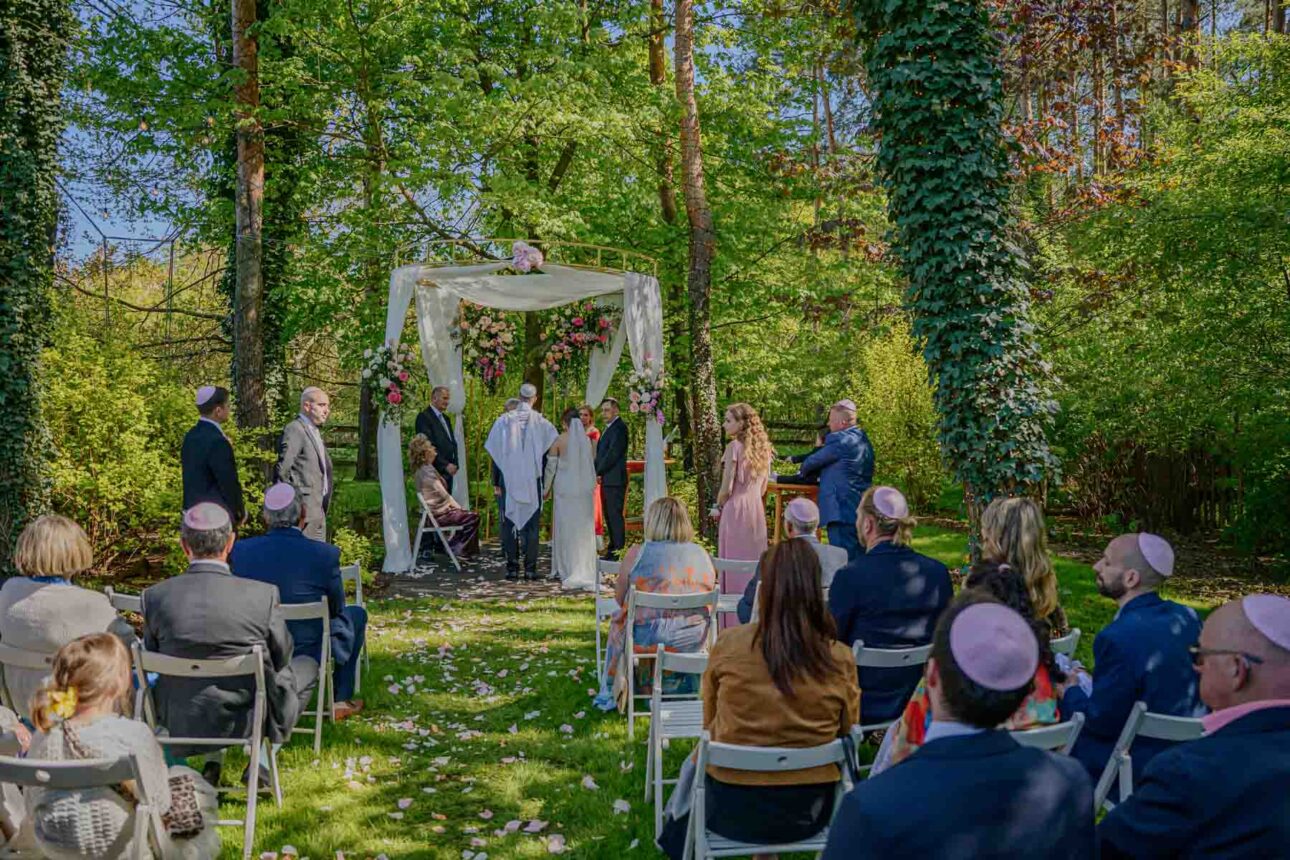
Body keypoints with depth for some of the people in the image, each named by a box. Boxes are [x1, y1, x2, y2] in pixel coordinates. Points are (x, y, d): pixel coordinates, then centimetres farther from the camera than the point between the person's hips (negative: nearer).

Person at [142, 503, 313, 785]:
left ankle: (211, 761, 23)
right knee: (307, 666, 25)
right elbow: (281, 657, -3)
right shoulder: (263, 595, -18)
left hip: (179, 726, 3)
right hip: (246, 721, -3)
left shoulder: (155, 596, -12)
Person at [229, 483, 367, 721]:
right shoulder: (325, 554, -20)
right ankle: (340, 700, 25)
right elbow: (336, 608, -4)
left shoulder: (240, 550, -12)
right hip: (310, 652, -4)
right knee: (356, 614, 24)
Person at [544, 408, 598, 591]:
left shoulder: (559, 440, -7)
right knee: (584, 529, 7)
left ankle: (567, 570, 12)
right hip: (585, 488, 2)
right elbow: (590, 465, 5)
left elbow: (551, 466, -2)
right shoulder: (586, 440, 1)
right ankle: (584, 570, 9)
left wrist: (546, 489, 10)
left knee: (565, 528, 7)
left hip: (564, 488, -2)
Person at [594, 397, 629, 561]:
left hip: (614, 480, -10)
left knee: (616, 515, -7)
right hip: (606, 480, 10)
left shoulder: (619, 428, -11)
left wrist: (598, 472, -10)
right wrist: (597, 473, 7)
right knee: (609, 516, 12)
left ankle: (619, 551, -4)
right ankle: (613, 548, 19)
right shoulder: (608, 428, 20)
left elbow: (613, 454, -17)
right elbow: (600, 453, 20)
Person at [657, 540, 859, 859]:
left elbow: (710, 724, 1)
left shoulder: (728, 646, -15)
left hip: (731, 804, -1)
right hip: (809, 809, 1)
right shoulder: (840, 659, -15)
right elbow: (847, 733, 1)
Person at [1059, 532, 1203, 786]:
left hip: (1141, 765, -8)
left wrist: (1070, 692, -1)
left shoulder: (1120, 638, -29)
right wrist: (1090, 684, 11)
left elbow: (1100, 722, -20)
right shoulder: (1187, 617, -4)